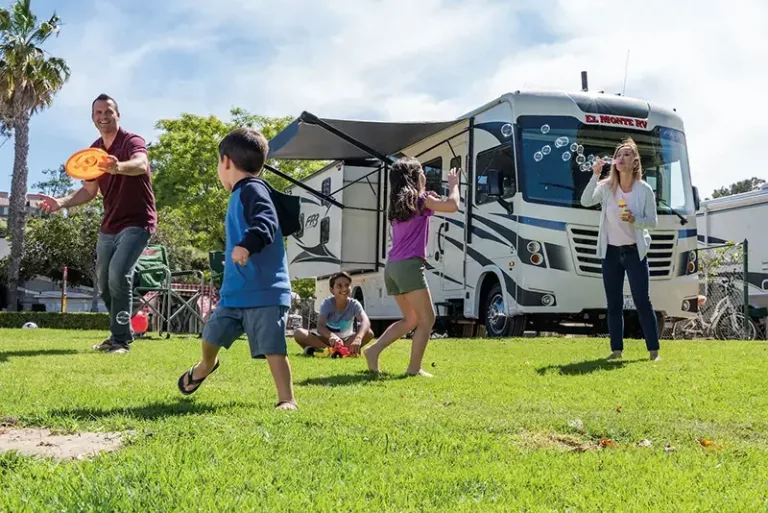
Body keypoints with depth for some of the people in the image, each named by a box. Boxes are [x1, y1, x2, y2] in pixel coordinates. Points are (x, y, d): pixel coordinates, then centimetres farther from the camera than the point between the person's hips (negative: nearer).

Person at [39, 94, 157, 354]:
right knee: (104, 281, 10)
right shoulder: (94, 151, 6)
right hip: (109, 225, 8)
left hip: (137, 222, -8)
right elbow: (89, 190, 12)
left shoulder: (133, 141, -15)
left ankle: (121, 339, -16)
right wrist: (62, 202, -6)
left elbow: (140, 164, -39)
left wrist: (118, 167, -62)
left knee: (119, 273, -23)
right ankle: (119, 334, 28)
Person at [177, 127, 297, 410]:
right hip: (235, 292, 10)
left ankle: (287, 399, 0)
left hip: (265, 292, -10)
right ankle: (205, 367, 49)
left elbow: (266, 222, -31)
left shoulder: (252, 189, -13)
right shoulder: (240, 195, 17)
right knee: (211, 336, 21)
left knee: (273, 348, -10)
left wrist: (247, 244, -47)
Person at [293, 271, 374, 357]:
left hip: (346, 339, 1)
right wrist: (332, 336, -58)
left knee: (369, 333, -29)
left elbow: (365, 322, -37)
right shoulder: (327, 303, -18)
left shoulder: (354, 304, -17)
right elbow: (320, 326, -34)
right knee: (299, 333, -27)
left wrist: (358, 338, -59)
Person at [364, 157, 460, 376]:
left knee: (411, 319, 18)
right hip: (409, 265, -8)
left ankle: (374, 349, 7)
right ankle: (414, 368, -4)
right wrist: (453, 185, 7)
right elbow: (453, 205, -9)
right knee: (427, 318, 0)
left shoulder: (397, 203, 18)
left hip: (393, 267, 8)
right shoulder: (420, 199, -3)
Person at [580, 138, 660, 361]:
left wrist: (635, 220, -21)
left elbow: (653, 222, -1)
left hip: (635, 251, -2)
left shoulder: (644, 190, -5)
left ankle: (654, 350, 1)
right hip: (611, 251, 2)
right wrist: (595, 175, -26)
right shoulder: (606, 187, -1)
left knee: (642, 301, -4)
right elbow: (585, 201, -17)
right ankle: (616, 349, 12)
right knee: (614, 303, 6)